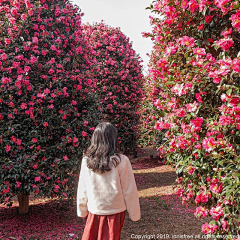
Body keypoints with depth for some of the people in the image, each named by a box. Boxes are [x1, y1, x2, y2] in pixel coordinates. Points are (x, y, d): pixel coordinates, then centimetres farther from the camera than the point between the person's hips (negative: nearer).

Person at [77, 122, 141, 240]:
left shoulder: (86, 160, -10)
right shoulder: (121, 161, -18)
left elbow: (82, 189, -1)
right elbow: (129, 191, -11)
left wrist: (82, 211, 13)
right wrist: (134, 214, 2)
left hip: (94, 210, 2)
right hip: (115, 211, -2)